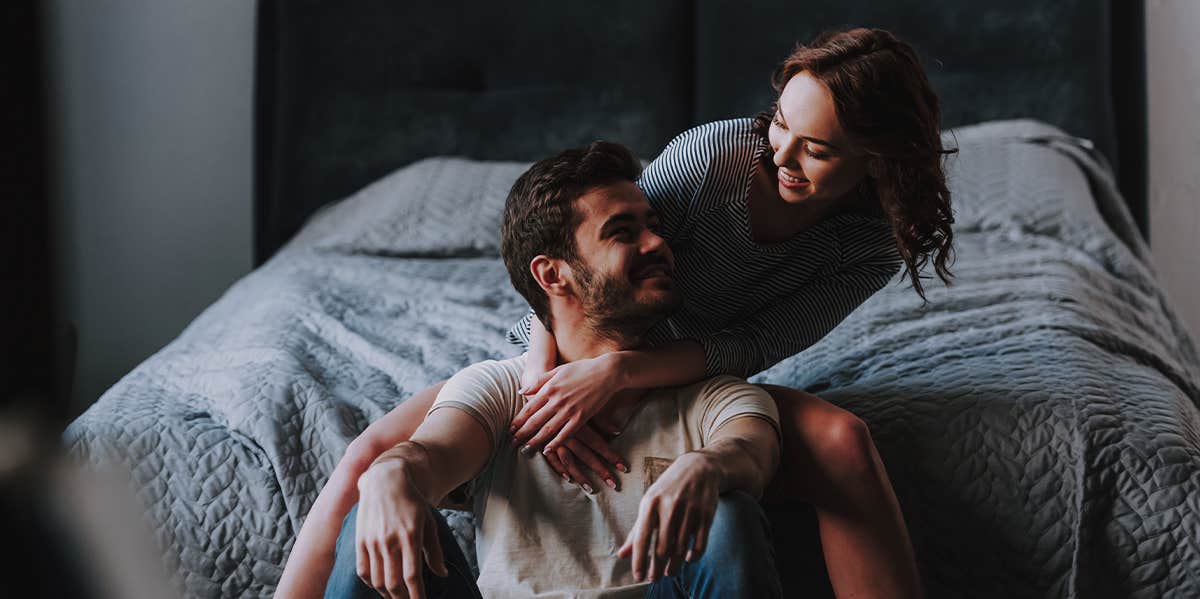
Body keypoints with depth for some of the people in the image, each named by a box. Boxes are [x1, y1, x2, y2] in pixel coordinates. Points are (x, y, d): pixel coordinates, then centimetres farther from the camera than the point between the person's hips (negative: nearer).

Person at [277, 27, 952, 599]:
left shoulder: (876, 243, -13)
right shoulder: (716, 153, -20)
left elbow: (751, 346, -21)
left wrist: (619, 369, -36)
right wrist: (543, 376, -35)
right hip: (567, 366, -1)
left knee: (840, 439, -31)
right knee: (373, 455, -24)